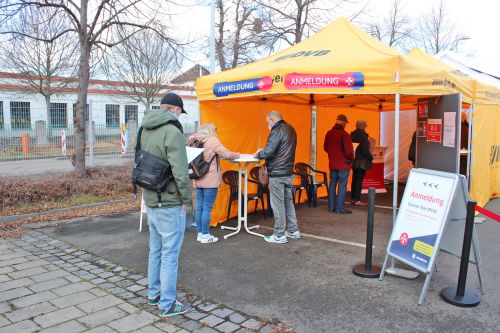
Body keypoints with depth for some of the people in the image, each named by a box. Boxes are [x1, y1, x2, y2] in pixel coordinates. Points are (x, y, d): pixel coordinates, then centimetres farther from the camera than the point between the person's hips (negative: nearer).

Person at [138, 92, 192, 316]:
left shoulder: (145, 130, 11)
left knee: (155, 250, 20)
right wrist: (186, 199, -11)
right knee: (170, 254, 1)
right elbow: (179, 171, -22)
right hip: (169, 204, -9)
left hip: (150, 201, 9)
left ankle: (154, 294, 34)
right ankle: (167, 304, 11)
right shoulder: (172, 131, -17)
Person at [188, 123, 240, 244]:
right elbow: (226, 154, -13)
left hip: (198, 179, 7)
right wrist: (237, 155, 5)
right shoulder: (212, 140, -8)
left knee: (200, 206, 12)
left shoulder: (196, 141, 10)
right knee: (207, 208, -1)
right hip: (210, 180, -7)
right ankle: (205, 236, 4)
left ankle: (200, 233, 20)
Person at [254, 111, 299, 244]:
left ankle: (279, 235, 7)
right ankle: (293, 230, 27)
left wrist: (258, 154, -2)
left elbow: (268, 152, -23)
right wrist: (263, 152, 12)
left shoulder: (276, 132, -17)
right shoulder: (290, 129, 13)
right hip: (289, 173, 9)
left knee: (278, 205, -1)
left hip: (277, 174, -9)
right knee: (288, 201, 18)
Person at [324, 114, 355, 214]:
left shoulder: (329, 133, 4)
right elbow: (349, 151, -18)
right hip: (343, 164, -6)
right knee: (342, 186, 1)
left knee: (332, 184, 13)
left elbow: (326, 148, 14)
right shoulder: (344, 134, -18)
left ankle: (331, 207, 21)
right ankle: (340, 208, 6)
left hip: (332, 164, 6)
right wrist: (351, 158, 0)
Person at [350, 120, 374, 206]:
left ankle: (353, 199, 20)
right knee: (359, 180, -2)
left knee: (354, 180, 14)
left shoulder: (352, 135, 4)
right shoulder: (363, 137, -17)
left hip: (354, 162, 7)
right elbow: (365, 151, -20)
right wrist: (371, 157, -4)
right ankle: (357, 200, 0)